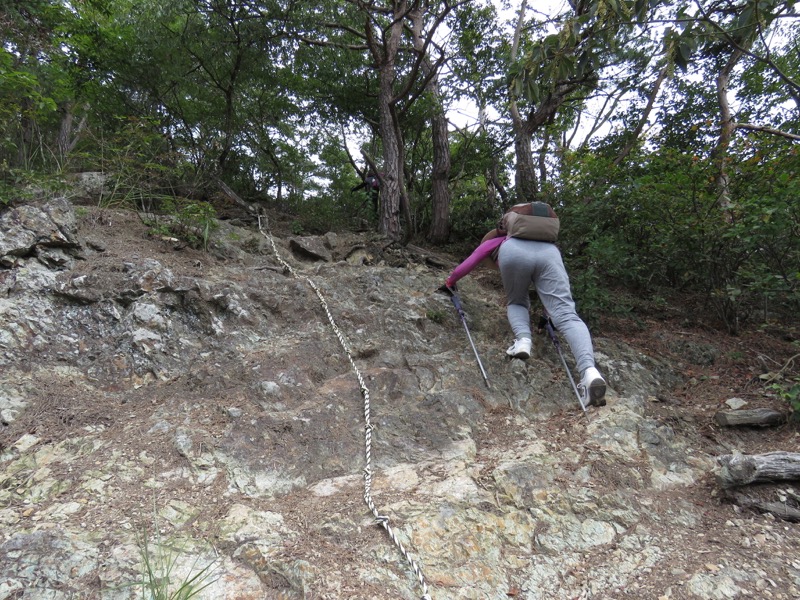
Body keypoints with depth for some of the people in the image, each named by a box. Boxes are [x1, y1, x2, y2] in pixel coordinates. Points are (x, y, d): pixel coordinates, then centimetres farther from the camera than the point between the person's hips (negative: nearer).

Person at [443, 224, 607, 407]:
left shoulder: (490, 243, 41)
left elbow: (465, 267, 47)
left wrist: (450, 281, 65)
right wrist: (551, 305, 67)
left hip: (514, 254, -2)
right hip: (549, 253, 2)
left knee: (516, 302, 24)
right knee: (567, 315, -11)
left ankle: (523, 339, -6)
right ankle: (589, 371, -34)